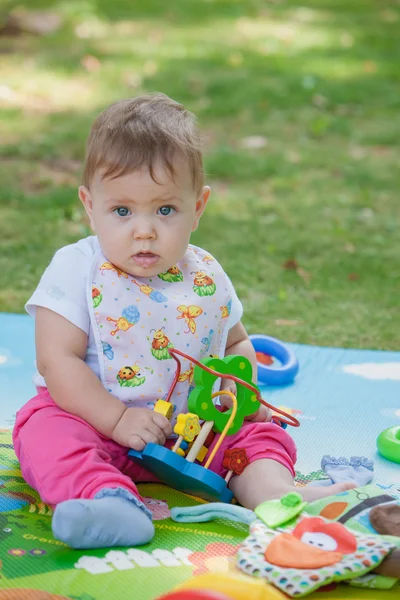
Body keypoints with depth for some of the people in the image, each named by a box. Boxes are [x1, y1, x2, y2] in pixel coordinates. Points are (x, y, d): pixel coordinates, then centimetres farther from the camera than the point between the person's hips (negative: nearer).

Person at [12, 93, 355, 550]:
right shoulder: (76, 271, -11)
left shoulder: (207, 278, 2)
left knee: (260, 432, -11)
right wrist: (116, 418, -24)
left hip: (191, 427, 4)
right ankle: (108, 498, -55)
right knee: (49, 434, -32)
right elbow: (57, 360, -16)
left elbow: (236, 343, 17)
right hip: (93, 415, -3)